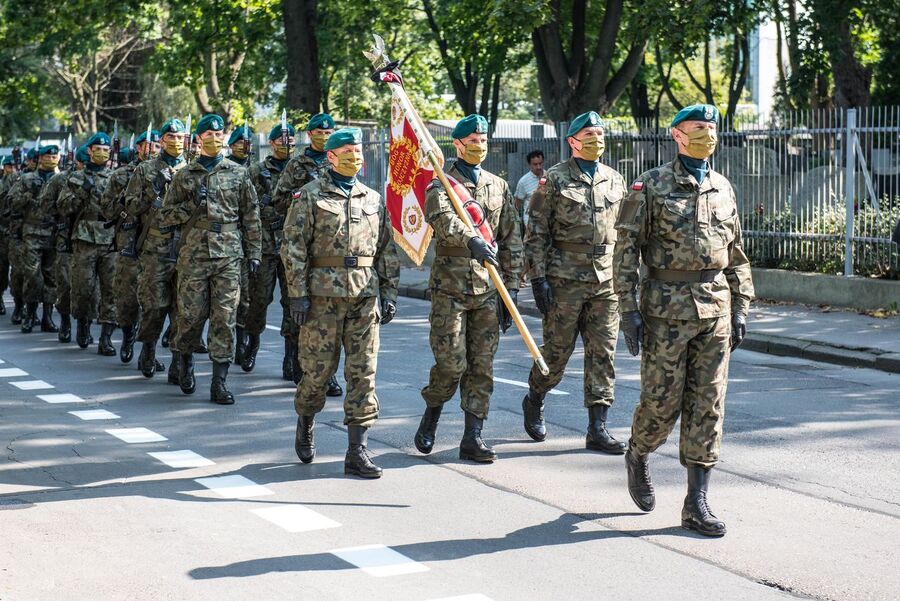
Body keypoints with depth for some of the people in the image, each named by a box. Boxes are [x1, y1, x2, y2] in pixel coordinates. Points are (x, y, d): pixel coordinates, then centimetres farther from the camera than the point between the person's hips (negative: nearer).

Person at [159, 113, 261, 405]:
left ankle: (219, 382, 0)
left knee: (225, 318, -4)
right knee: (191, 315, 0)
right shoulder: (184, 176, 8)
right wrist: (192, 205, -9)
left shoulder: (238, 174, 10)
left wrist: (254, 253, 6)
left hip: (229, 256, 1)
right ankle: (185, 360, 29)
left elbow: (251, 216, 11)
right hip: (193, 256, 0)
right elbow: (166, 216, 7)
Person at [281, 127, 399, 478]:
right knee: (318, 369, 3)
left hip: (365, 296, 3)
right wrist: (298, 294, -10)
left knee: (363, 373, -1)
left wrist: (389, 294, 9)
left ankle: (357, 451, 1)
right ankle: (305, 423, 33)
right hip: (323, 294, -3)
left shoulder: (374, 199, 13)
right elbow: (293, 248, -4)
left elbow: (387, 251, 16)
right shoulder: (311, 196, 0)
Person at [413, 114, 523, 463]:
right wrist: (471, 240, -40)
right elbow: (440, 216, -23)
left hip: (488, 289, 4)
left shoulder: (498, 186, 14)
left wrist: (511, 289, 8)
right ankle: (431, 416, 19)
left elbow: (511, 240, 14)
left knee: (482, 366, 3)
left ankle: (472, 438, 7)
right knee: (451, 363, -5)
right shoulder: (441, 181, 0)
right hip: (450, 286, -4)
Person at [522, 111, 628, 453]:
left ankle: (598, 429, 4)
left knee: (602, 355, 1)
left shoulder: (615, 181, 12)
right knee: (557, 351, 4)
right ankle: (534, 402, 31)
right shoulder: (554, 180, -3)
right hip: (565, 280, -4)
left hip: (607, 282, 4)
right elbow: (536, 234, -4)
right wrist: (538, 279, -11)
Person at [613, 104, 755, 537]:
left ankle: (696, 502, 6)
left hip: (715, 307, 4)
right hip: (666, 306, -4)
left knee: (708, 404, 2)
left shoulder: (722, 188, 11)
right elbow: (626, 250, -6)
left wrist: (740, 307, 12)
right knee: (662, 400, 0)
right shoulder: (651, 186, -4)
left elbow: (736, 254, 16)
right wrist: (629, 309, -12)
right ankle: (637, 456, 32)